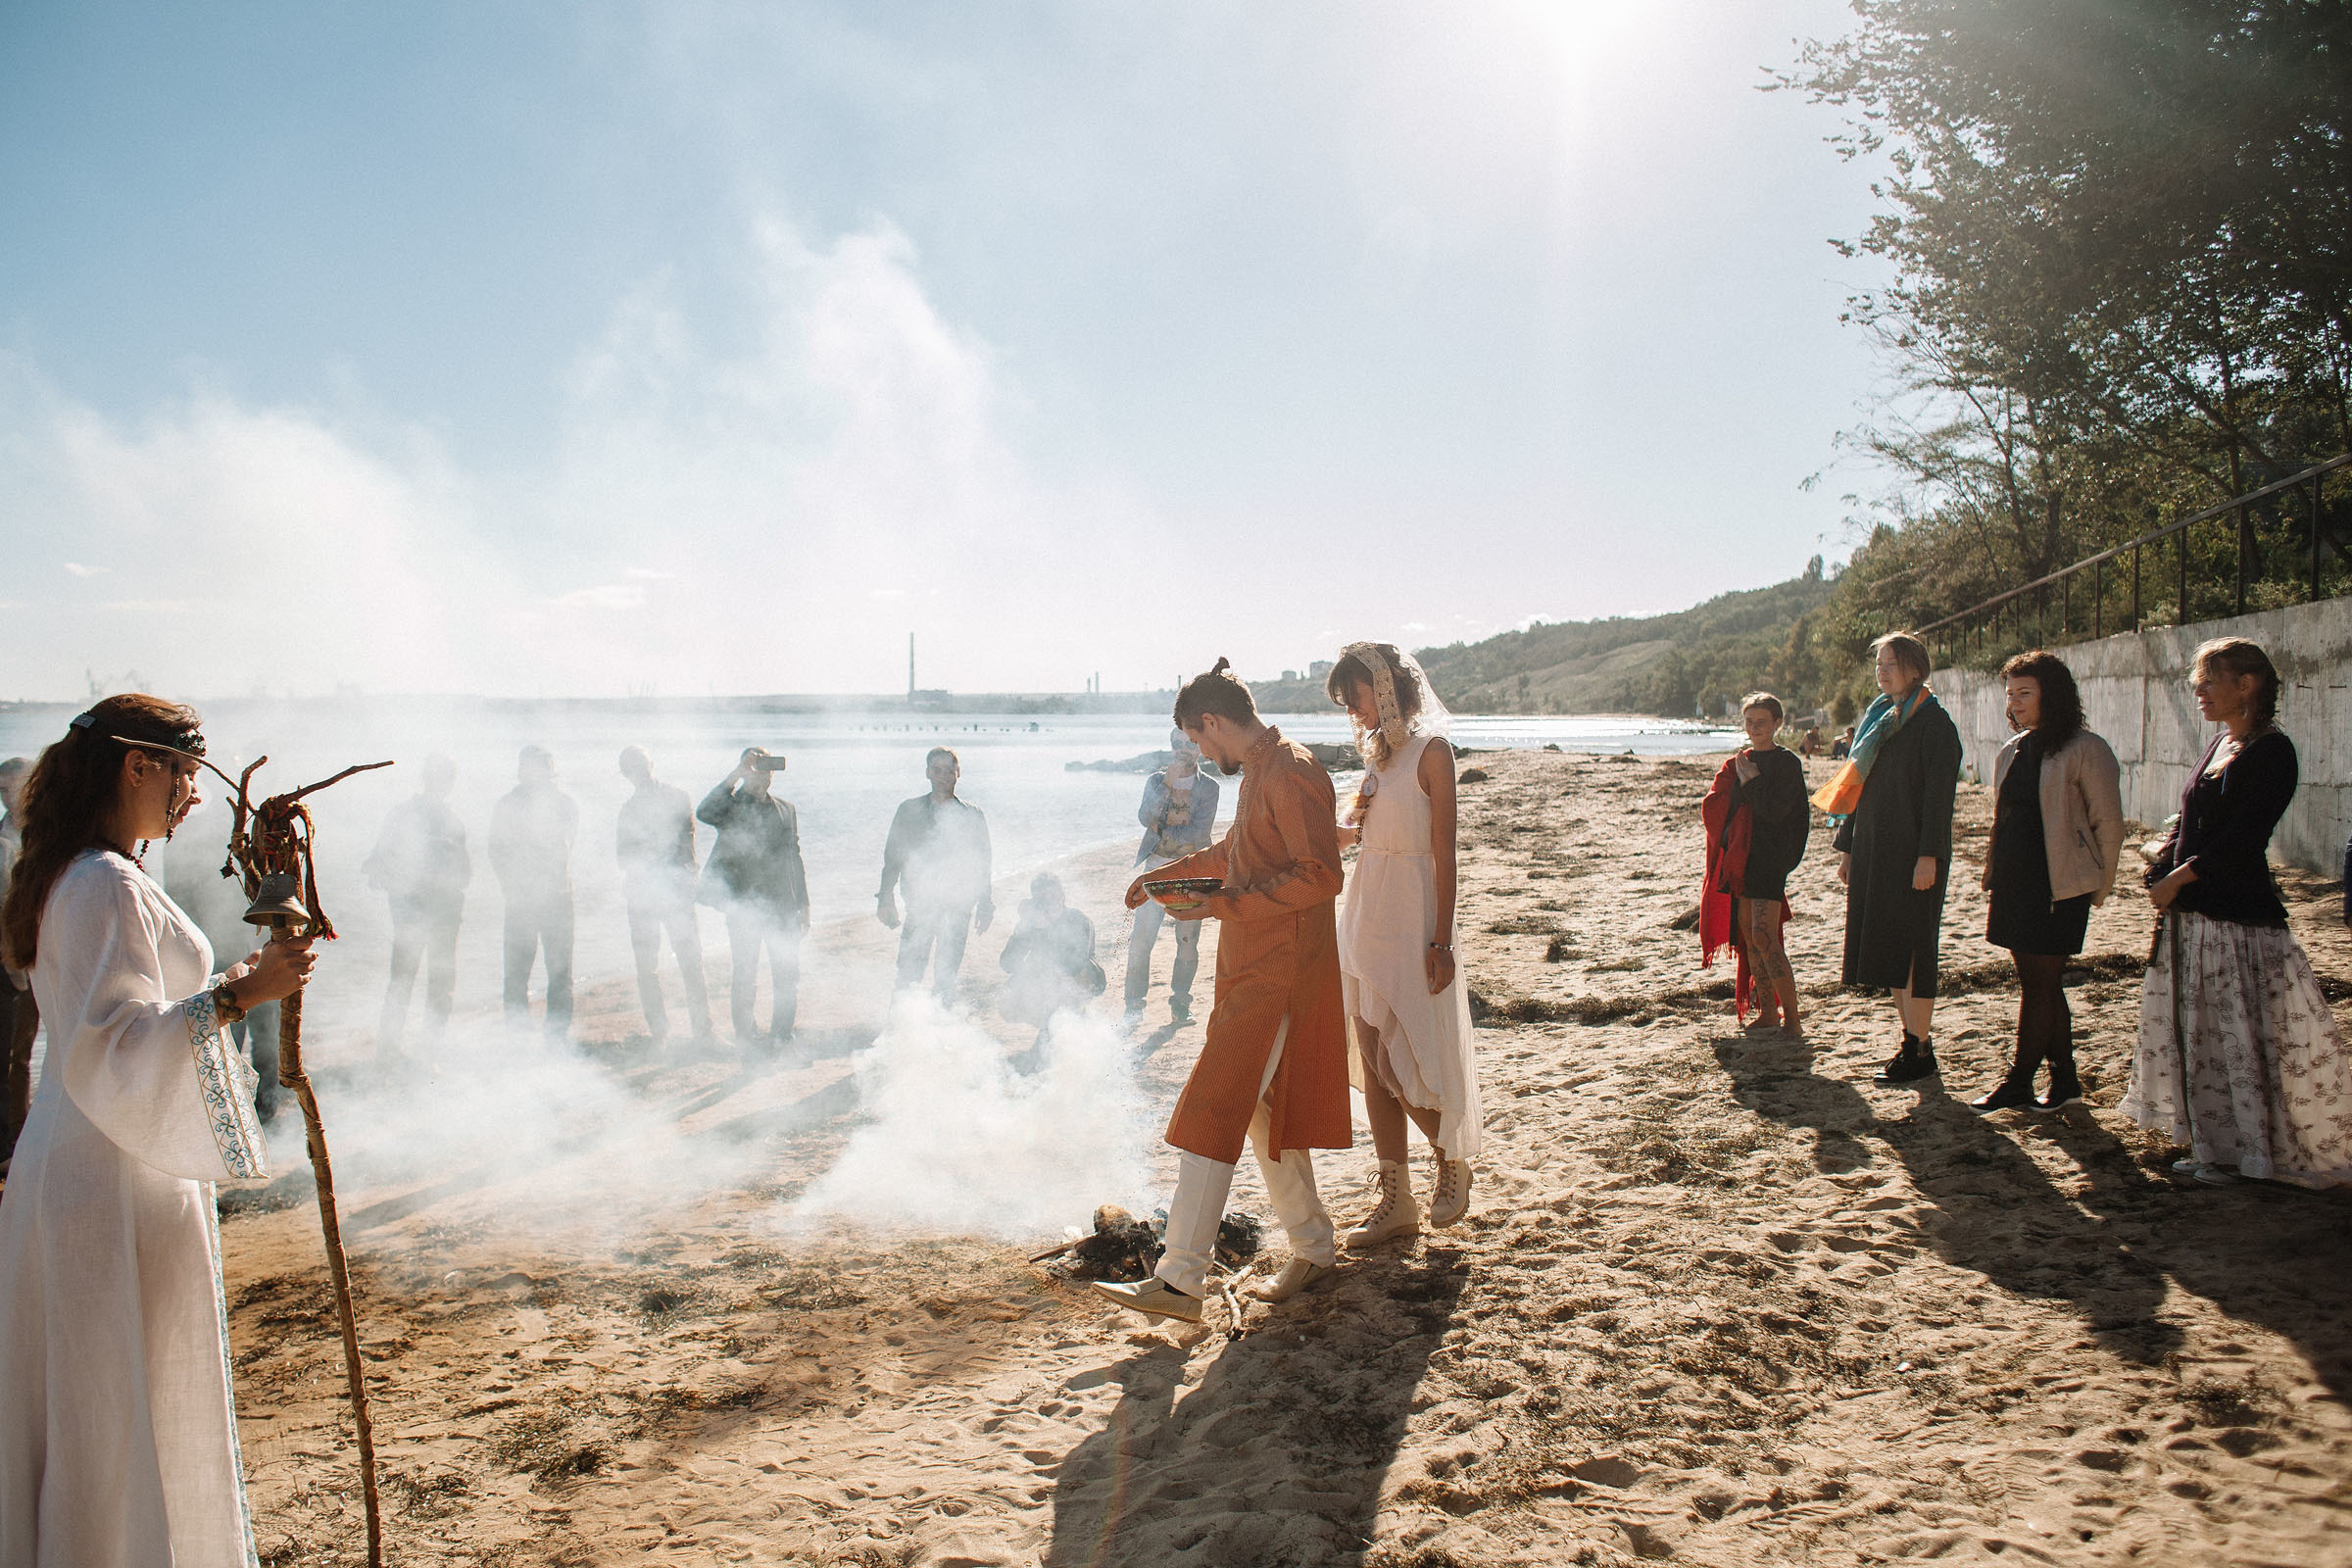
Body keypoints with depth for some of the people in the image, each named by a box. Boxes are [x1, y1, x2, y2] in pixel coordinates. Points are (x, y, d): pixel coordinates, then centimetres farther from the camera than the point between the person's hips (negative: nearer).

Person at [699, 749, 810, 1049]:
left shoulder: (786, 810, 15)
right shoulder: (732, 806, 2)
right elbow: (704, 812, -23)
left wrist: (803, 907, 13)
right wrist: (736, 775, -24)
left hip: (782, 905, 4)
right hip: (744, 906, -4)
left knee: (788, 976, 3)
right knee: (745, 977, 0)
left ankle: (781, 1038, 13)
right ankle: (747, 1041, 10)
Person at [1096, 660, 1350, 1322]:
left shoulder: (1290, 773, -16)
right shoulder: (1259, 772, 15)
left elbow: (1321, 876, -24)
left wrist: (1221, 904, -24)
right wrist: (1162, 875, 36)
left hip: (1276, 974, -10)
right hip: (1251, 968, 10)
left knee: (1212, 1113, -11)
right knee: (1264, 1111, 16)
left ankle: (1179, 1281, -9)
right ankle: (1313, 1248, 28)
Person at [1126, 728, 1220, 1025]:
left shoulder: (1208, 787, 0)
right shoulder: (1156, 781, 6)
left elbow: (1200, 831, -11)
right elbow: (1145, 818, -11)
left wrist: (1163, 831, -6)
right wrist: (1168, 783, -17)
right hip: (1157, 866, 1)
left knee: (1188, 942, 3)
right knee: (1141, 938, -5)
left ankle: (1180, 1004, 16)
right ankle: (1134, 1005, 4)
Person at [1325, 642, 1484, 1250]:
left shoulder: (1430, 751, -8)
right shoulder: (1377, 753, 14)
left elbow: (1443, 851, -12)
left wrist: (1441, 941, -15)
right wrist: (1345, 826, -3)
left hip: (1411, 916, -8)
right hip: (1365, 913, 8)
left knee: (1402, 1063, -5)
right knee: (1373, 1060, 7)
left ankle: (1454, 1160, 22)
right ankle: (1395, 1201, 15)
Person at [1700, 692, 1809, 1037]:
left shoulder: (1787, 763, -3)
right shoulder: (1737, 763, 15)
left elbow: (1776, 811, -16)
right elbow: (1711, 806, 8)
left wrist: (1751, 781, -9)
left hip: (1769, 860, -7)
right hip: (1738, 859, 7)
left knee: (1764, 938, -15)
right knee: (1750, 938, 8)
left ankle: (1792, 1018, -11)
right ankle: (1768, 1011, 16)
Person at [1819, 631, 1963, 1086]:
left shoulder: (1933, 722, -8)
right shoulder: (1876, 717, 15)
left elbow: (1939, 793, -14)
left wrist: (1928, 857, -20)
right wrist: (1847, 847, 15)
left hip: (1912, 854, -8)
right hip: (1875, 851, 8)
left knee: (1909, 949, -5)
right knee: (1888, 949, 10)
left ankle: (1920, 1052, 2)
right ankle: (1913, 1041, 19)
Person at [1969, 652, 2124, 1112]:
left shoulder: (2084, 751, -10)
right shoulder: (2012, 752, 12)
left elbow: (2108, 824, -7)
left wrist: (2099, 887, -2)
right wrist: (1997, 873, 16)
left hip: (2059, 888, -7)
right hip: (2014, 884, 7)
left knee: (2039, 986, 0)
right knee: (2044, 986, 12)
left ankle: (2018, 1081, 9)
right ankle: (2065, 1078, 21)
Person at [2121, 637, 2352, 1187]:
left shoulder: (2271, 750, -12)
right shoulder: (2218, 746, 13)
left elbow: (2240, 838, -19)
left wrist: (2180, 879, -15)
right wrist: (2160, 871, -1)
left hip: (2241, 919, -9)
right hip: (2190, 915, 9)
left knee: (2246, 1036, -2)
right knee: (2197, 1033, 14)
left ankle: (2259, 1149, 9)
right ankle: (2217, 1146, 25)